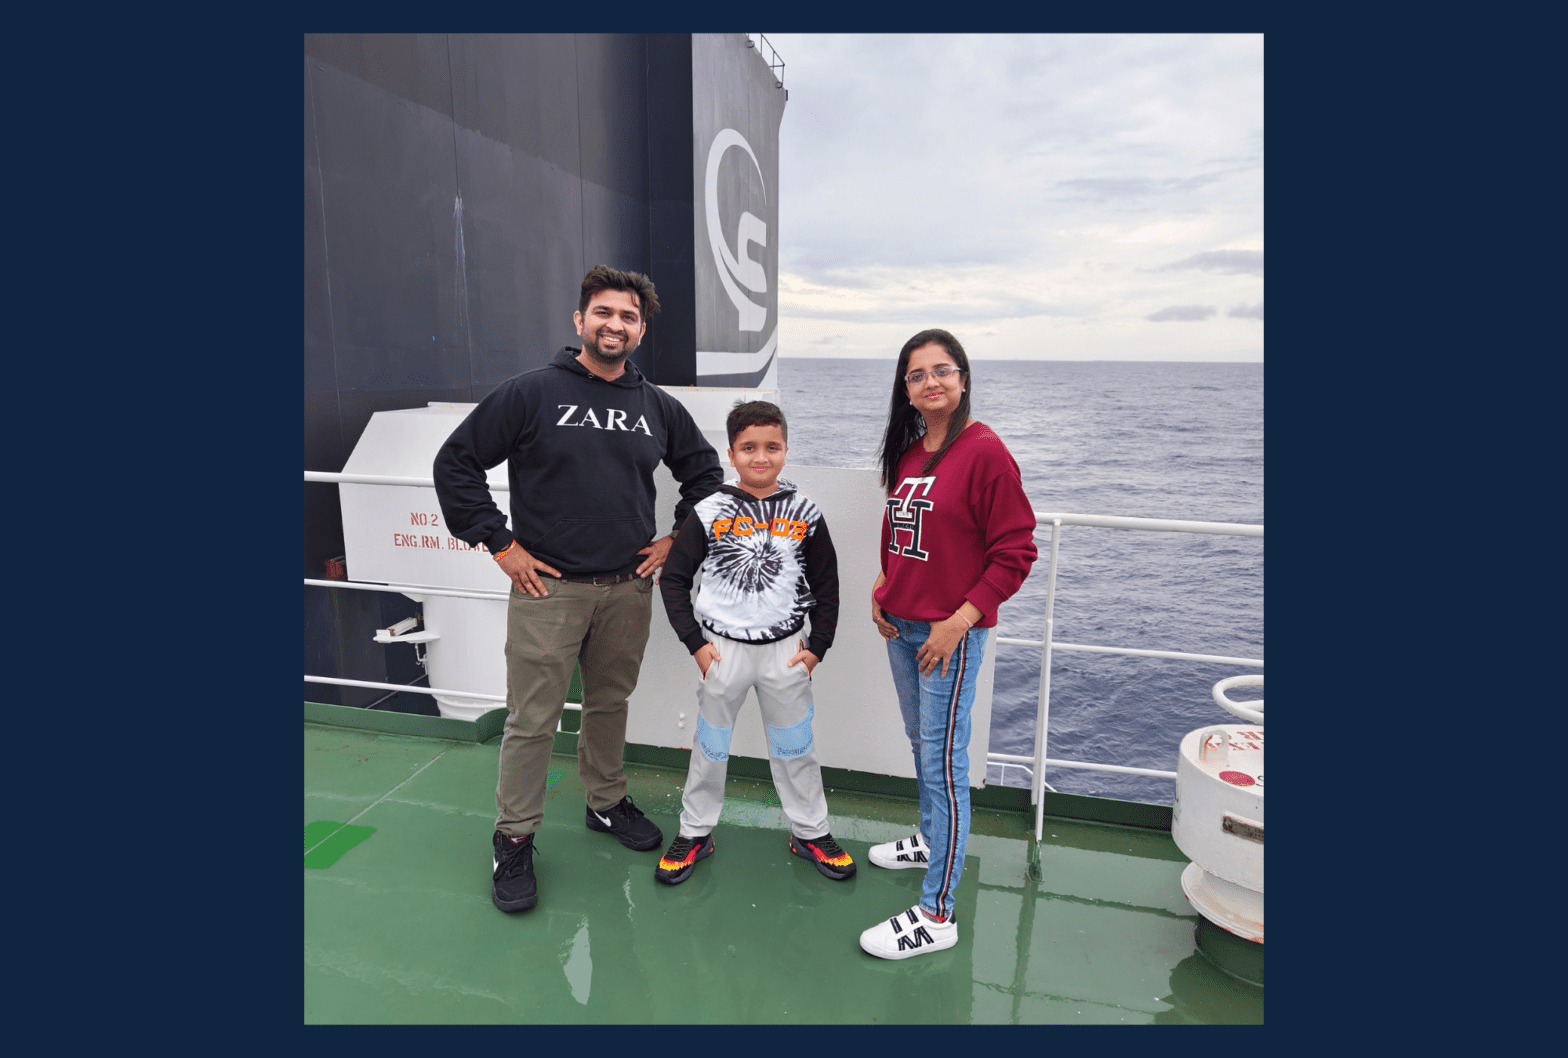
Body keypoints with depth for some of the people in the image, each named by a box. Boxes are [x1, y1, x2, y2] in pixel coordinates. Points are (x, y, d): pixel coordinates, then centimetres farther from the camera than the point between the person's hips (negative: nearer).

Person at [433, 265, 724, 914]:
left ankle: (607, 802, 38)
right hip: (548, 587, -3)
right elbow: (455, 463, -3)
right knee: (532, 720, 3)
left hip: (628, 588, 4)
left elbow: (705, 471, 19)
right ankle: (514, 839, 21)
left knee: (611, 704, 18)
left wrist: (677, 537, 9)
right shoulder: (530, 393, -5)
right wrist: (498, 544, -7)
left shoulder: (658, 407, 6)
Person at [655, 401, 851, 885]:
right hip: (723, 648, -1)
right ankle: (695, 832, 33)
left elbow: (826, 586, 5)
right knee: (710, 744, 14)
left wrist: (817, 645, 1)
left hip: (785, 651, 1)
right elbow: (673, 578, -3)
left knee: (795, 744, 14)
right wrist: (694, 642, -7)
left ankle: (809, 831, 33)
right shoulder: (710, 513, -8)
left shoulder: (805, 514, -4)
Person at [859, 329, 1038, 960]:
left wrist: (959, 620, -18)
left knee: (943, 762, -2)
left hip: (951, 633, -7)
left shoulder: (984, 452, -14)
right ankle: (932, 842, 43)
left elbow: (1015, 552, -15)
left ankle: (936, 915, 8)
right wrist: (883, 588, 7)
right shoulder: (907, 453, 9)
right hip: (900, 626, 8)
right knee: (921, 744, 21)